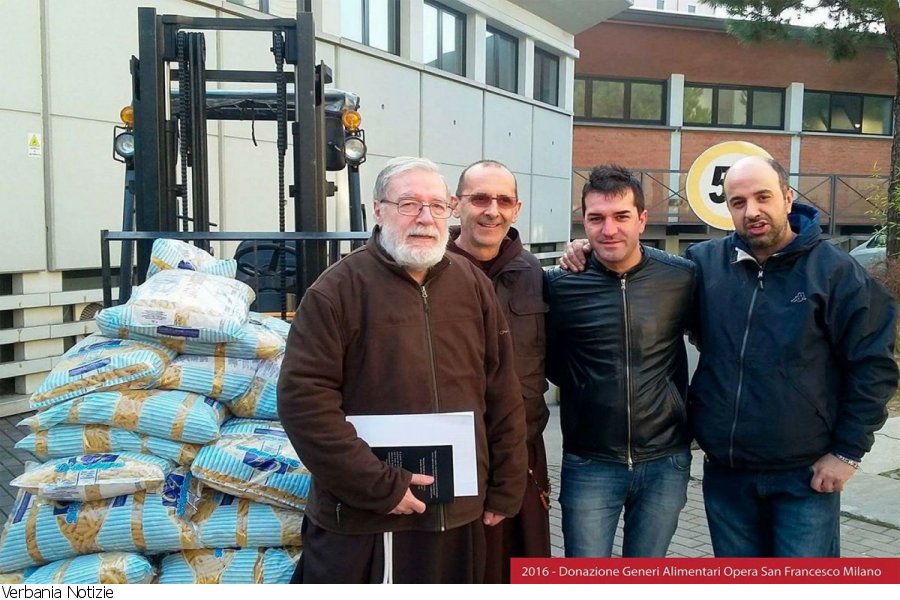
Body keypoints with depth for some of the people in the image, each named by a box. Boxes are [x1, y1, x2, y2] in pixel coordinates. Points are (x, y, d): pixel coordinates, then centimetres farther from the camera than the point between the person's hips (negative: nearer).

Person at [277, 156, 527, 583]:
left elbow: (503, 397, 9)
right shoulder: (339, 289, -8)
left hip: (460, 517, 5)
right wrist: (380, 487, -17)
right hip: (364, 522, -4)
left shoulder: (472, 285, 6)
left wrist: (504, 492, 8)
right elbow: (304, 399, -15)